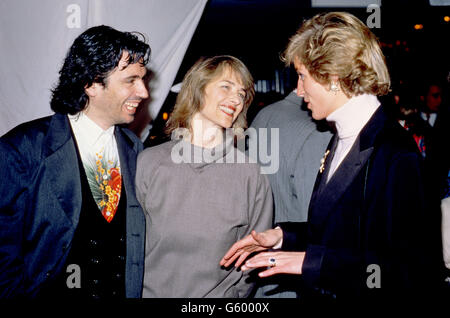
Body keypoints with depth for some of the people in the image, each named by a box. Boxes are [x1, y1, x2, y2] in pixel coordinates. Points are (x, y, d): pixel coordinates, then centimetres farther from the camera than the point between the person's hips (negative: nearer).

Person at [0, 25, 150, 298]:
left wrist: (138, 292, 0)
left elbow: (138, 242, 8)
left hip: (125, 292, 5)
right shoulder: (22, 149, -14)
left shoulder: (135, 150, 4)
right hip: (49, 291, -5)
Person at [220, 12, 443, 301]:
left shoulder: (396, 153, -20)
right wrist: (283, 236, 2)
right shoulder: (341, 140, 7)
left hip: (369, 296, -8)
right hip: (324, 294, 8)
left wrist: (313, 260, -24)